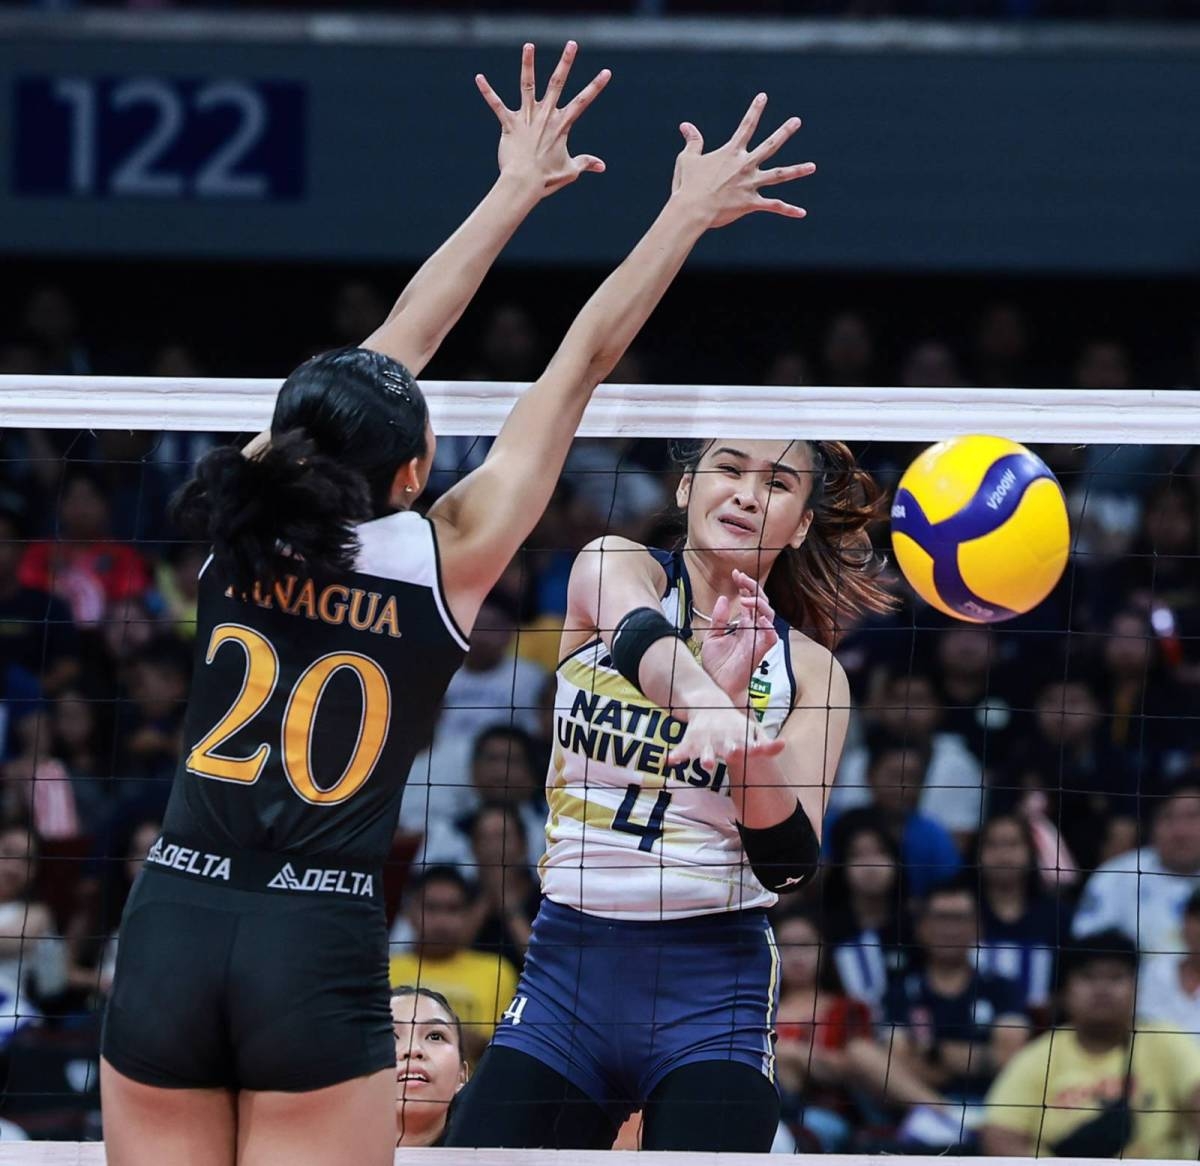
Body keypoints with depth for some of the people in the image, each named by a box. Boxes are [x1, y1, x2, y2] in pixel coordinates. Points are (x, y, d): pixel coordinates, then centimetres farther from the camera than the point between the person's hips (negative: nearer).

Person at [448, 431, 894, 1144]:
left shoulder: (808, 670, 5)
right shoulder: (612, 568, 3)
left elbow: (789, 867, -7)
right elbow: (641, 640, -22)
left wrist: (735, 705, -22)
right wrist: (702, 700, -45)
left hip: (712, 987, 0)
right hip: (567, 963, 0)